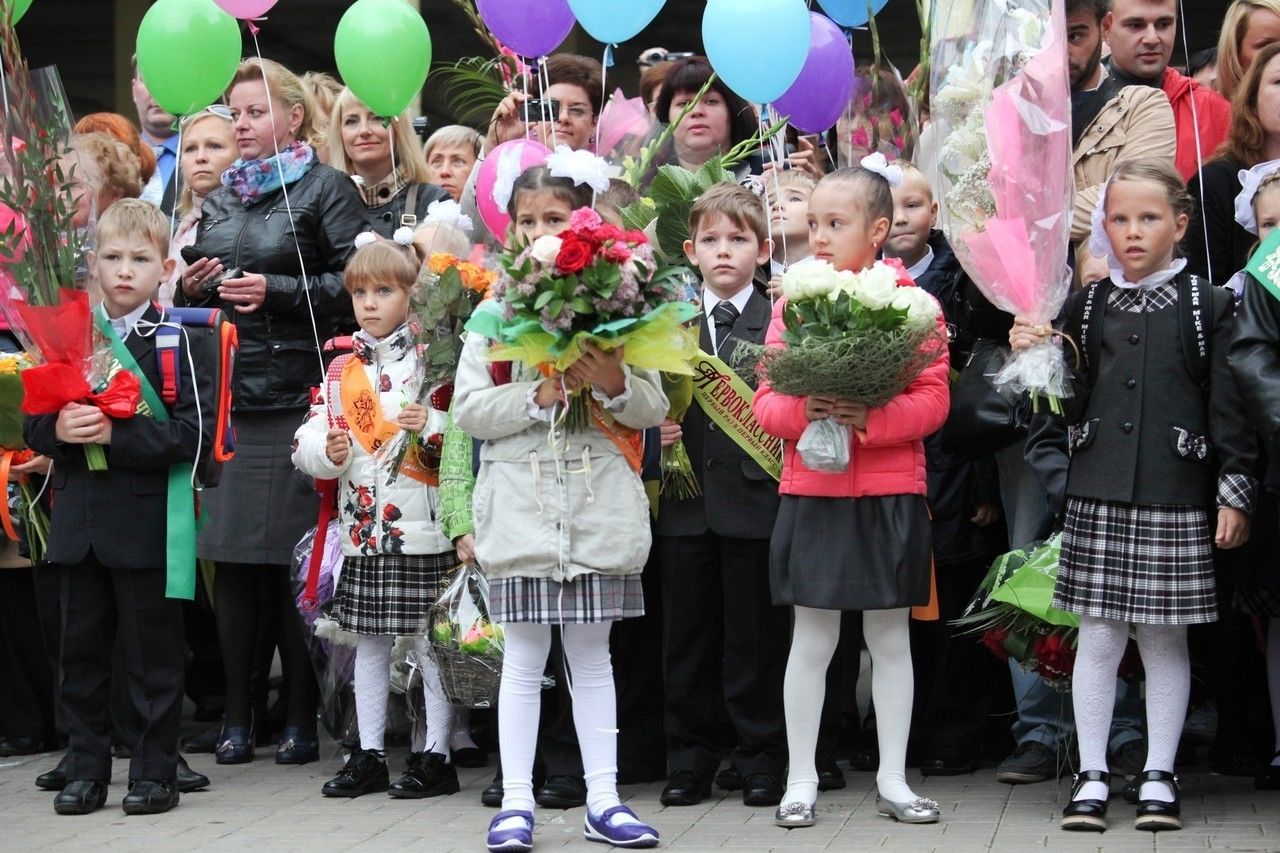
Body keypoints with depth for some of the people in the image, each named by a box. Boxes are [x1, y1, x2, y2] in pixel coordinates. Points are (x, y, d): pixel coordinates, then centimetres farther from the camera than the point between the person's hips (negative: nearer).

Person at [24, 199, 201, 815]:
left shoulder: (178, 341, -5)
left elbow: (189, 434, -13)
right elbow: (34, 425, 9)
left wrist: (113, 433, -22)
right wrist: (58, 429, -14)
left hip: (146, 525, -4)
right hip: (79, 521, 4)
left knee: (153, 653, 4)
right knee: (81, 649, 11)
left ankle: (156, 770, 14)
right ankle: (86, 768, 21)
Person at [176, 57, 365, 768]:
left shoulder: (326, 189, 2)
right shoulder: (220, 201, 19)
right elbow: (195, 290, 26)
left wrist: (275, 291, -13)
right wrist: (190, 289, 4)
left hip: (298, 395, -5)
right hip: (227, 395, 5)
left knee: (293, 557, -4)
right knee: (229, 555, 2)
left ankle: (301, 716, 4)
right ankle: (236, 714, 8)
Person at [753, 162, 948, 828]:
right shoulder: (794, 302, 4)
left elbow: (933, 400, -8)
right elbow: (766, 400, 2)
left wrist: (870, 419, -23)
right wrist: (803, 412, -19)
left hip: (890, 496, -1)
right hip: (812, 492, 1)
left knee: (891, 637, 9)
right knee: (811, 641, 6)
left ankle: (893, 779, 18)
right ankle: (801, 780, 15)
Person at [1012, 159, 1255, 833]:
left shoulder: (1207, 305, 2)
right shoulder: (1085, 306, 8)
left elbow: (1228, 406, 0)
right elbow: (1062, 397, 11)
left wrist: (1235, 494, -4)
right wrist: (1030, 356, -7)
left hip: (1175, 498, -2)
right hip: (1098, 493, 2)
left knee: (1165, 638, 4)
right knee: (1098, 636, 3)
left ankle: (1159, 776, 14)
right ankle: (1092, 776, 11)